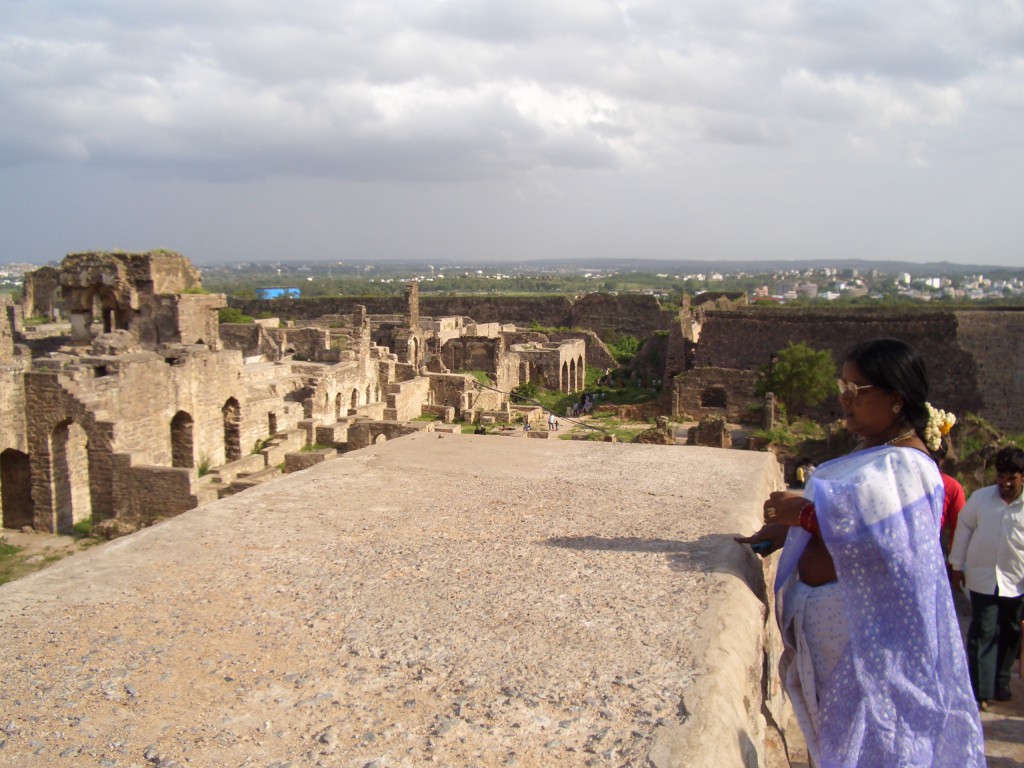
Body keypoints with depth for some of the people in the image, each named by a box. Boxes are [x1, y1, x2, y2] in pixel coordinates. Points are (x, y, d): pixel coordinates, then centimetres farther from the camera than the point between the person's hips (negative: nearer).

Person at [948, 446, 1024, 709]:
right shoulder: (980, 498, -1)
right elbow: (964, 528, 7)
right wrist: (957, 566, 8)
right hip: (982, 577, -1)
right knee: (982, 633, -2)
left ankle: (1000, 682, 32)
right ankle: (980, 690, 1)